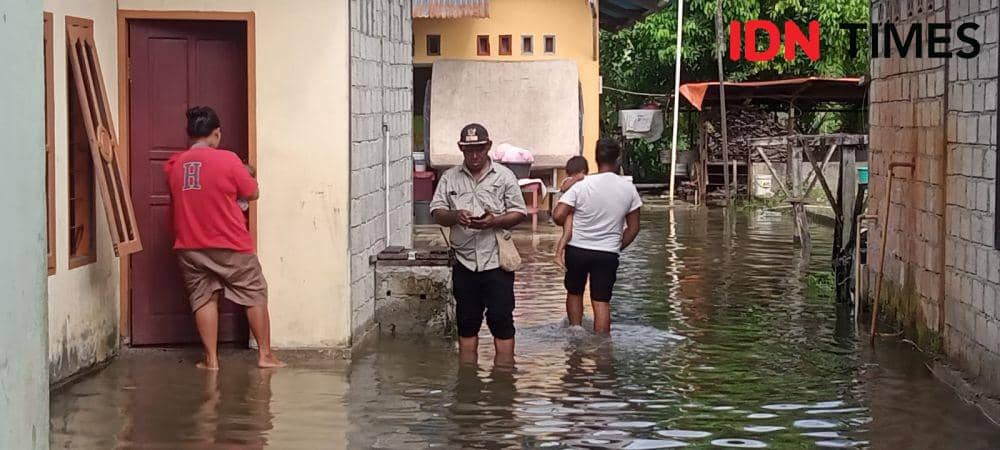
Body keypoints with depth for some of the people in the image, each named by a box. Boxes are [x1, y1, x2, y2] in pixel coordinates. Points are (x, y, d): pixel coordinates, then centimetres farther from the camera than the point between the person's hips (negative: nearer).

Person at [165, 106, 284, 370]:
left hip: (189, 247, 4)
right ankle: (265, 354, 9)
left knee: (203, 299, 11)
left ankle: (211, 359, 7)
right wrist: (246, 175, 18)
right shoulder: (227, 160, -13)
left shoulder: (174, 165, 1)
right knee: (255, 294, 9)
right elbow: (253, 194, -3)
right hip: (230, 245, -3)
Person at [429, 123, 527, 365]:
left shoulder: (504, 176, 2)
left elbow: (519, 213, 1)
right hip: (464, 261, 2)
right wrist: (455, 216, -17)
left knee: (502, 320, -3)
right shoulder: (450, 178, 8)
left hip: (497, 261, -2)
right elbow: (436, 213, 5)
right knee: (466, 323, 8)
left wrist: (495, 221, -17)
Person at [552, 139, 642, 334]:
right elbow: (633, 228, 2)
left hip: (577, 250, -1)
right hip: (608, 253, 1)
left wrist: (571, 226, 5)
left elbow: (558, 216, -16)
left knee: (574, 293, 21)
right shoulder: (628, 189, -3)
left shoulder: (581, 185, -12)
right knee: (601, 301, 4)